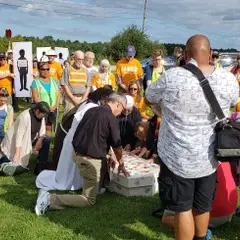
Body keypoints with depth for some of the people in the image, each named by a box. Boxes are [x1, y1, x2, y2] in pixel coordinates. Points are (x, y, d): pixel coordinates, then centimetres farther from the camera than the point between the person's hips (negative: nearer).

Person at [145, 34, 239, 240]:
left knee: (183, 208, 9)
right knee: (203, 206, 21)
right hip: (208, 158, 4)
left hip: (177, 158, -3)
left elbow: (149, 97, 2)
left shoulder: (172, 77, -16)